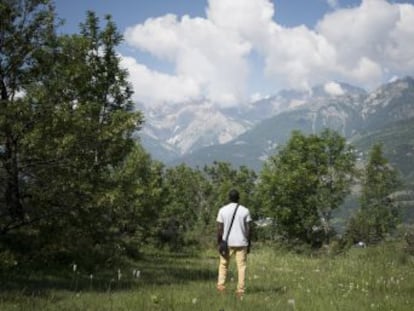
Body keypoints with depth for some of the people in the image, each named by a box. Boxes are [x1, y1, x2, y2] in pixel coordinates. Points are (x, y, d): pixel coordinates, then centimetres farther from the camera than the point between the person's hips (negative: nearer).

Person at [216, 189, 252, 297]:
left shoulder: (222, 210, 0)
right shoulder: (245, 211, 0)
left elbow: (219, 229, -2)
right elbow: (248, 229, -1)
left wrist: (219, 243, 6)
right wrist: (249, 245, 6)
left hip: (227, 243, 0)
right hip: (241, 243, 0)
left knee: (223, 264, 14)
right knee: (241, 266, 3)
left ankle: (221, 285, 2)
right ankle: (240, 290, -1)